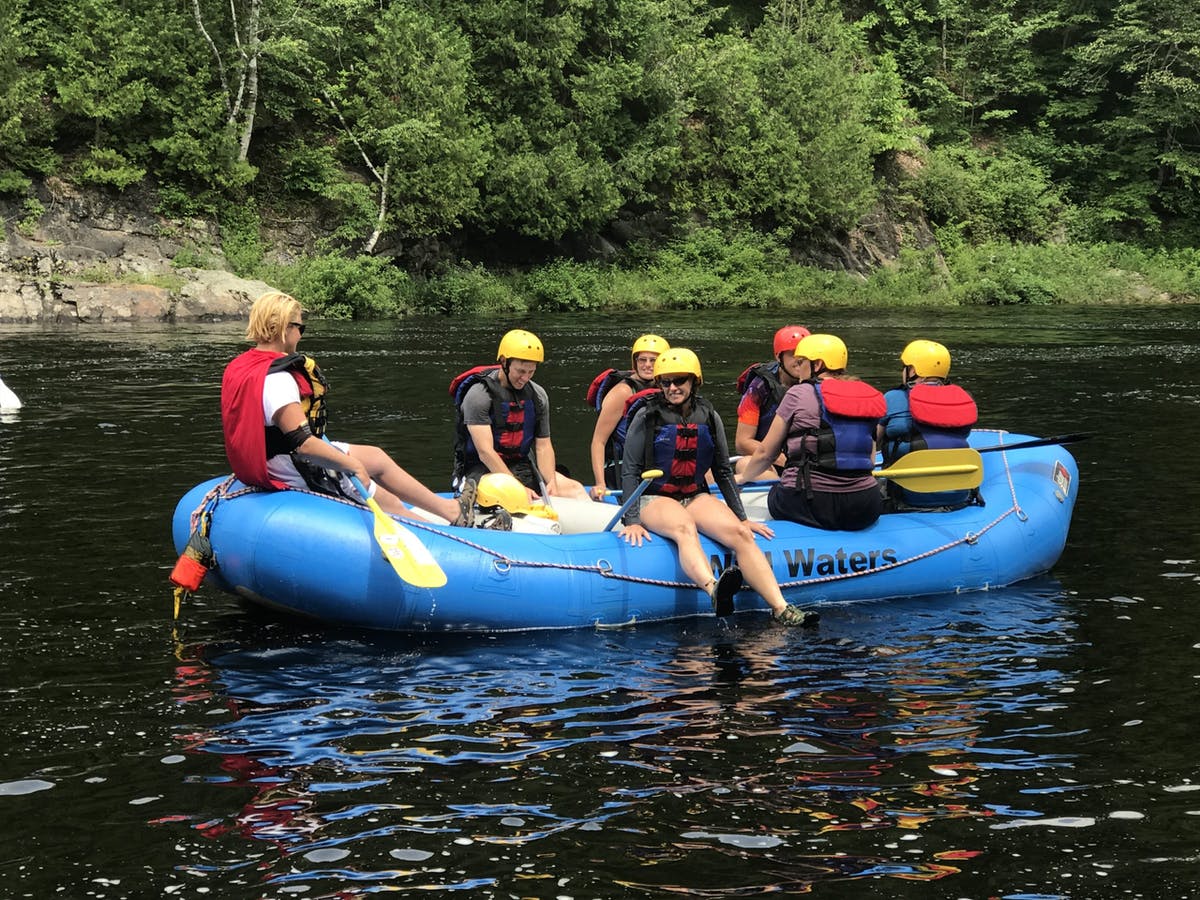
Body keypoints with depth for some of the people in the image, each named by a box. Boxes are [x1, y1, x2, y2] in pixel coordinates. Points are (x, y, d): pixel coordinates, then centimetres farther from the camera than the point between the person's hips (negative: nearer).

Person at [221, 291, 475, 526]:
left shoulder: (238, 367, 2)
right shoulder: (276, 379, -29)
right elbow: (303, 444, -33)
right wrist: (353, 465, -21)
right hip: (300, 474, -10)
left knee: (377, 458, 21)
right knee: (390, 505, 7)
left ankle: (446, 508, 30)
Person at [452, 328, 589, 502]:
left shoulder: (538, 395, 6)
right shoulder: (479, 395, -14)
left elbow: (543, 445, 6)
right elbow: (485, 452, -20)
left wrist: (551, 482, -14)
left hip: (521, 467, 6)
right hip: (482, 470, -6)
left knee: (575, 489, -16)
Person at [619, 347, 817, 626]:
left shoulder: (708, 417, 7)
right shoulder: (647, 417, -4)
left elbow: (723, 471, 14)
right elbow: (630, 471, -5)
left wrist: (742, 518, 13)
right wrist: (632, 521, -14)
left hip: (696, 497, 4)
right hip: (654, 499, -4)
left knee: (739, 533, -24)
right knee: (684, 527, -39)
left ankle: (782, 609, -36)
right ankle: (714, 590, -67)